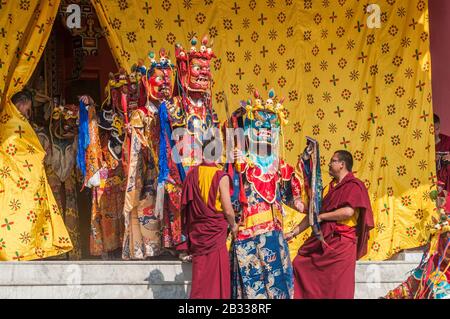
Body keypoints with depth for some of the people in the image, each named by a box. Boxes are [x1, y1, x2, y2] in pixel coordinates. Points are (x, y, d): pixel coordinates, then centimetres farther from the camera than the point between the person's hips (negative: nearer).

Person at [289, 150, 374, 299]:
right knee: (299, 265, 3)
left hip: (341, 243, -8)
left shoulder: (354, 185, -6)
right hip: (322, 240, 8)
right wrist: (294, 232, 13)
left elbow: (348, 211, -22)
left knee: (337, 288, -4)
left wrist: (322, 216, -10)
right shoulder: (330, 187, 17)